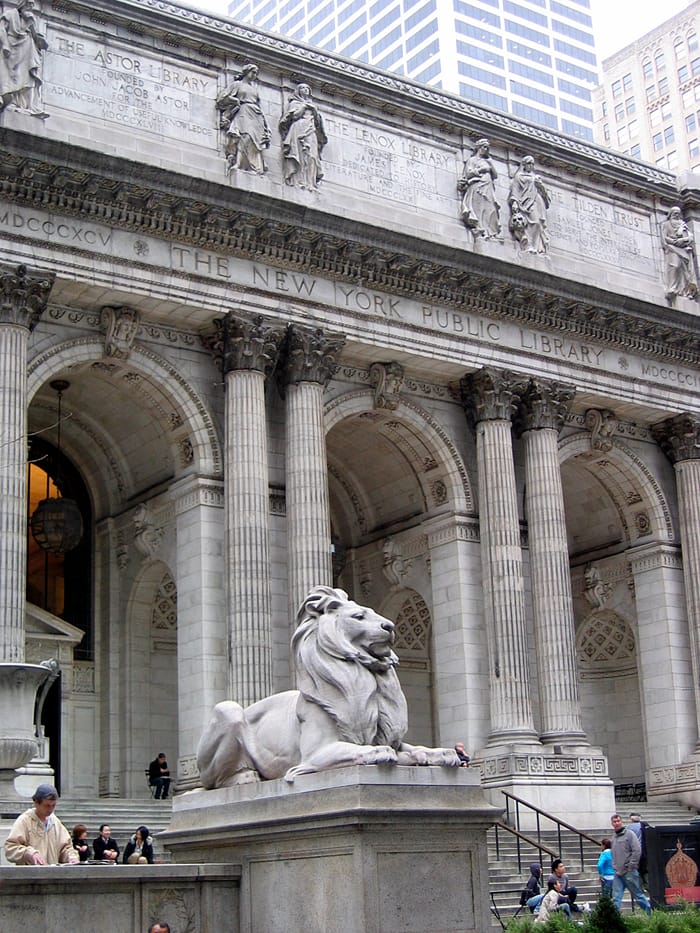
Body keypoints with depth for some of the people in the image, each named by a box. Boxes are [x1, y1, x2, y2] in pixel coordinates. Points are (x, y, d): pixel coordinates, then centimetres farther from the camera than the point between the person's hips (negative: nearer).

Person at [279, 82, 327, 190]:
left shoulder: (311, 104, 31)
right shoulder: (294, 103, 18)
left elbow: (318, 121, 21)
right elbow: (294, 115, -1)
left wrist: (314, 109, 6)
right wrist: (304, 106, 3)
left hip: (311, 131, 4)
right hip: (298, 129, -4)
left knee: (311, 156, -13)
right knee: (300, 154, -20)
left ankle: (310, 182, -23)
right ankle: (299, 180, -30)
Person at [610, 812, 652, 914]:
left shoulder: (629, 834, -5)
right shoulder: (614, 837, 17)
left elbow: (637, 850, -13)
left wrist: (631, 866, -14)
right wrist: (614, 867, 11)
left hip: (629, 872, -6)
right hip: (618, 873, 6)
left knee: (637, 894, 3)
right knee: (616, 897, -1)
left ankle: (649, 912, 19)